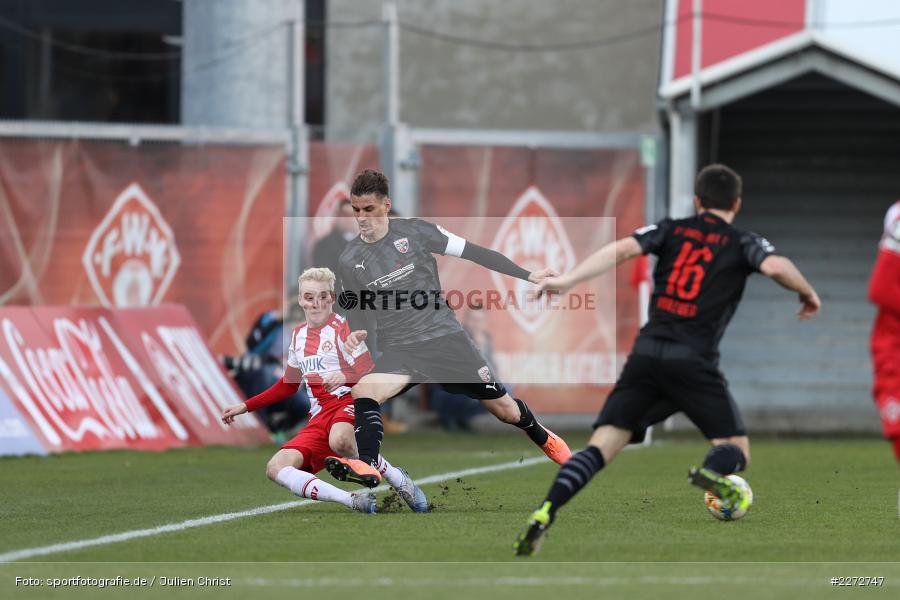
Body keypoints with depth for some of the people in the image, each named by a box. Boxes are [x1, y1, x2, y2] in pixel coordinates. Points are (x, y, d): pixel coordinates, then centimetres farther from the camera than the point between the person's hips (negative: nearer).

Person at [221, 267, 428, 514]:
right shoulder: (298, 335, 17)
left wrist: (345, 377, -30)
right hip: (319, 417, 6)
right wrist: (245, 407, 28)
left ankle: (399, 480, -20)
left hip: (349, 403, -6)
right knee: (276, 469, -19)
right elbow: (288, 385, 30)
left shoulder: (342, 327, -2)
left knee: (339, 440, -44)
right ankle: (353, 501, -32)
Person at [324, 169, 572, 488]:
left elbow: (473, 252, -2)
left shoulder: (414, 231, -6)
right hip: (398, 350, 1)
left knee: (506, 410, 6)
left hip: (446, 338, -1)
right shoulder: (350, 260, 0)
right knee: (363, 390, -31)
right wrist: (358, 333, -11)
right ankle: (366, 467, -35)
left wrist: (527, 276, -2)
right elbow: (359, 311, 13)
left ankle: (543, 438, 37)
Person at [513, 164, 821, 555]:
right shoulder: (743, 243, 10)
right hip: (694, 361, -2)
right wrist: (808, 294, 10)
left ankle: (545, 514, -23)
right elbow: (776, 267, -10)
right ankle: (713, 472, -28)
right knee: (736, 450, 10)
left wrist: (567, 281, -3)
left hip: (646, 352, 2)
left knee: (600, 448, -1)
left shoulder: (671, 230, 16)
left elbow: (623, 248, 1)